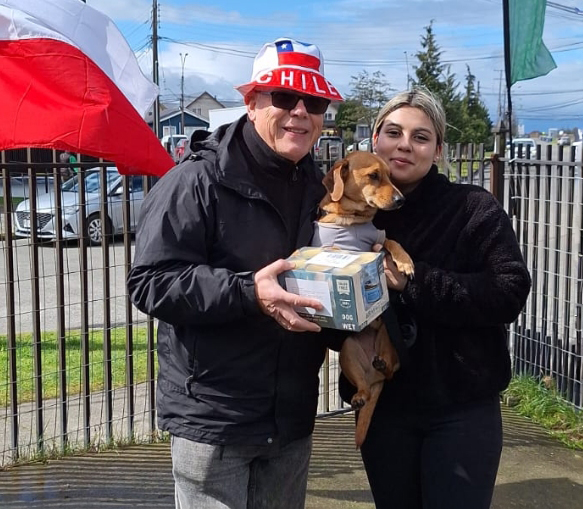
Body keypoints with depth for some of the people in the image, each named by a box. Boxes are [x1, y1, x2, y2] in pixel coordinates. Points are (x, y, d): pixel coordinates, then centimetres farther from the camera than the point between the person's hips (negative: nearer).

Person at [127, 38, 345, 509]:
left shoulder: (319, 190, 9)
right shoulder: (198, 181, -12)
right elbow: (150, 282, -19)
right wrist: (247, 292, -30)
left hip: (292, 418, 7)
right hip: (212, 417, -6)